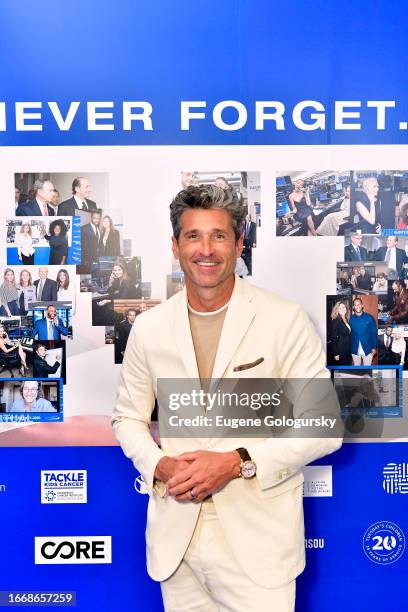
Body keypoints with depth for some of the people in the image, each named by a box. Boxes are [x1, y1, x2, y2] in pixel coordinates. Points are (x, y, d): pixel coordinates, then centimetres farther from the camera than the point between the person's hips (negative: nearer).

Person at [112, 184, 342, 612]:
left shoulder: (285, 320, -9)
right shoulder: (148, 327, 1)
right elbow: (128, 419, 11)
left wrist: (238, 462, -17)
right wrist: (161, 465, -9)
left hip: (258, 541, -2)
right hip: (175, 537, 3)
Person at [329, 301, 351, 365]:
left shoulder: (346, 320, 10)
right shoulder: (335, 321, -13)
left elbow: (348, 336, 14)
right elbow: (334, 338, -15)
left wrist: (350, 351, 12)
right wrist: (336, 354, -17)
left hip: (347, 350, 8)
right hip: (340, 351, -7)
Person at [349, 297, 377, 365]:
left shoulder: (369, 318, -5)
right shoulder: (350, 319, -2)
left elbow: (374, 333, 0)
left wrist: (374, 347, -2)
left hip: (367, 349, -1)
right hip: (355, 350, 1)